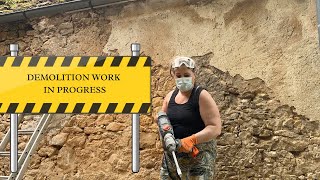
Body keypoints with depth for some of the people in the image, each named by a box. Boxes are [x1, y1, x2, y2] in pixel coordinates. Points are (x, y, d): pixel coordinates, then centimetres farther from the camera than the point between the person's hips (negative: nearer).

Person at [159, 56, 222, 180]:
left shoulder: (202, 96, -8)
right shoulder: (170, 96, 10)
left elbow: (215, 128, -15)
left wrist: (191, 140, -26)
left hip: (199, 155, -6)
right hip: (171, 155, 6)